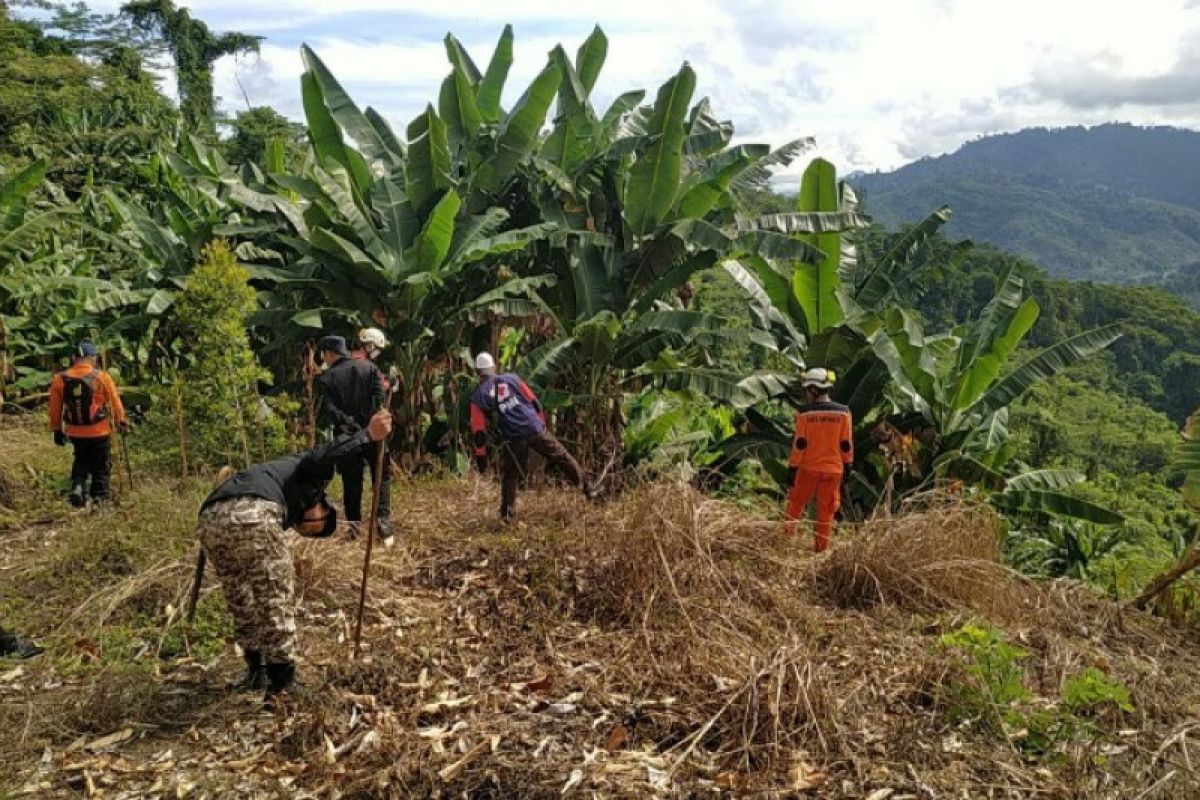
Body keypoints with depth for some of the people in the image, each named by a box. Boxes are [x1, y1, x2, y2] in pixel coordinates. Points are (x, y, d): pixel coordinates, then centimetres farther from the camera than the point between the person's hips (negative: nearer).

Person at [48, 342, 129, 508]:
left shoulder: (60, 379, -6)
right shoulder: (102, 377, -14)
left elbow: (55, 408, 1)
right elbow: (115, 402, -6)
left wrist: (57, 429, 12)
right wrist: (122, 422, 8)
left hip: (74, 432, 3)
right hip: (99, 432, -3)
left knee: (80, 461, 25)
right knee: (101, 466, 12)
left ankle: (78, 486, 5)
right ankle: (100, 497, 13)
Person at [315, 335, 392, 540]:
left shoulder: (326, 378, 1)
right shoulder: (370, 368, 4)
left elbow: (328, 410, -11)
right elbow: (380, 398, -7)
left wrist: (345, 422, -14)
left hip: (346, 438, 0)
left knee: (351, 483, 11)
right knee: (381, 477, 9)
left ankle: (353, 523, 11)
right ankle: (384, 518, -4)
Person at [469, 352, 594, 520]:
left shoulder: (477, 397, 3)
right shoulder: (511, 378, 8)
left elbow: (478, 431, 1)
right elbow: (533, 401, 11)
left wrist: (481, 455, 9)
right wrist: (542, 423, 23)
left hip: (513, 439, -1)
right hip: (535, 429, 1)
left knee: (509, 475, 17)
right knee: (561, 457, 14)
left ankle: (507, 512, 18)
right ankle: (588, 489, 19)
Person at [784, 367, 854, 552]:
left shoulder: (804, 413, -10)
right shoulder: (843, 412, -3)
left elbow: (799, 444, -9)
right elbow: (846, 444, 1)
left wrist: (792, 467, -2)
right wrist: (847, 464, 13)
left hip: (808, 468, -2)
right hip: (834, 469, 2)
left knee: (796, 502, 16)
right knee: (826, 509, 9)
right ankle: (820, 547, 13)